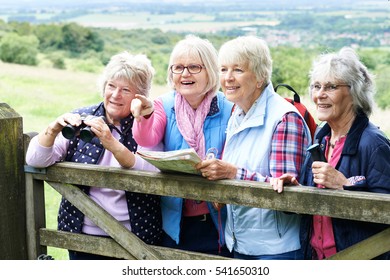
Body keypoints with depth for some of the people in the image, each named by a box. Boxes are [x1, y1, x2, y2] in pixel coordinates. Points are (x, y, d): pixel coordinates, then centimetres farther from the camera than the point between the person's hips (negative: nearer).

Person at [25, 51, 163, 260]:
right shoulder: (82, 119, 0)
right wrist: (54, 128, -23)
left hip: (136, 238, -1)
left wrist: (111, 143, -35)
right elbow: (35, 160, -5)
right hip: (83, 234, 2)